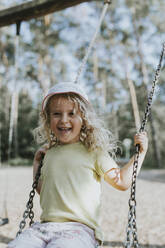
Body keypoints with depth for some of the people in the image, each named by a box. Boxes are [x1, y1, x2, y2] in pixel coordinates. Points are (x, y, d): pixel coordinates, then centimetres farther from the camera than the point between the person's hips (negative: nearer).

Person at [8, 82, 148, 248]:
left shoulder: (93, 152, 4)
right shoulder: (49, 153, 17)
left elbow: (121, 182, 7)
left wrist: (141, 152, 6)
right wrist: (37, 162, 24)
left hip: (80, 228, -4)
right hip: (45, 226, 4)